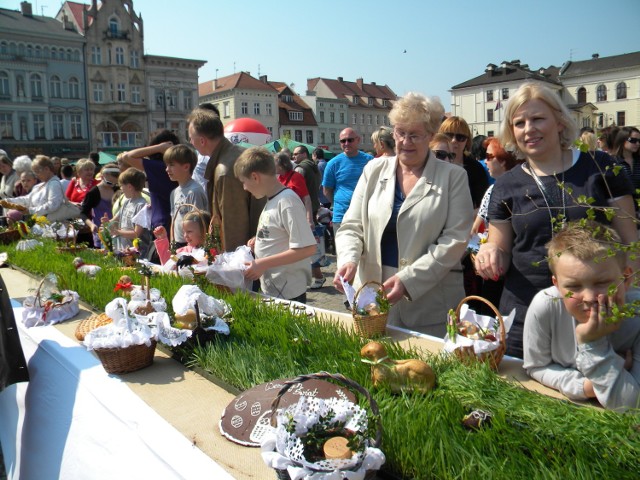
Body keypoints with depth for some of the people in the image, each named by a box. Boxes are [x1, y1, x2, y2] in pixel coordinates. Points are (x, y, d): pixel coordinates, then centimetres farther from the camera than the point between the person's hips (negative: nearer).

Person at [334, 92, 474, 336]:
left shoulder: (453, 176, -1)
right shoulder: (374, 170, 7)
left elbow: (455, 238, -8)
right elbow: (352, 226, 6)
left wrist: (408, 279, -17)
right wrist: (349, 260, -15)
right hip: (373, 297, 2)